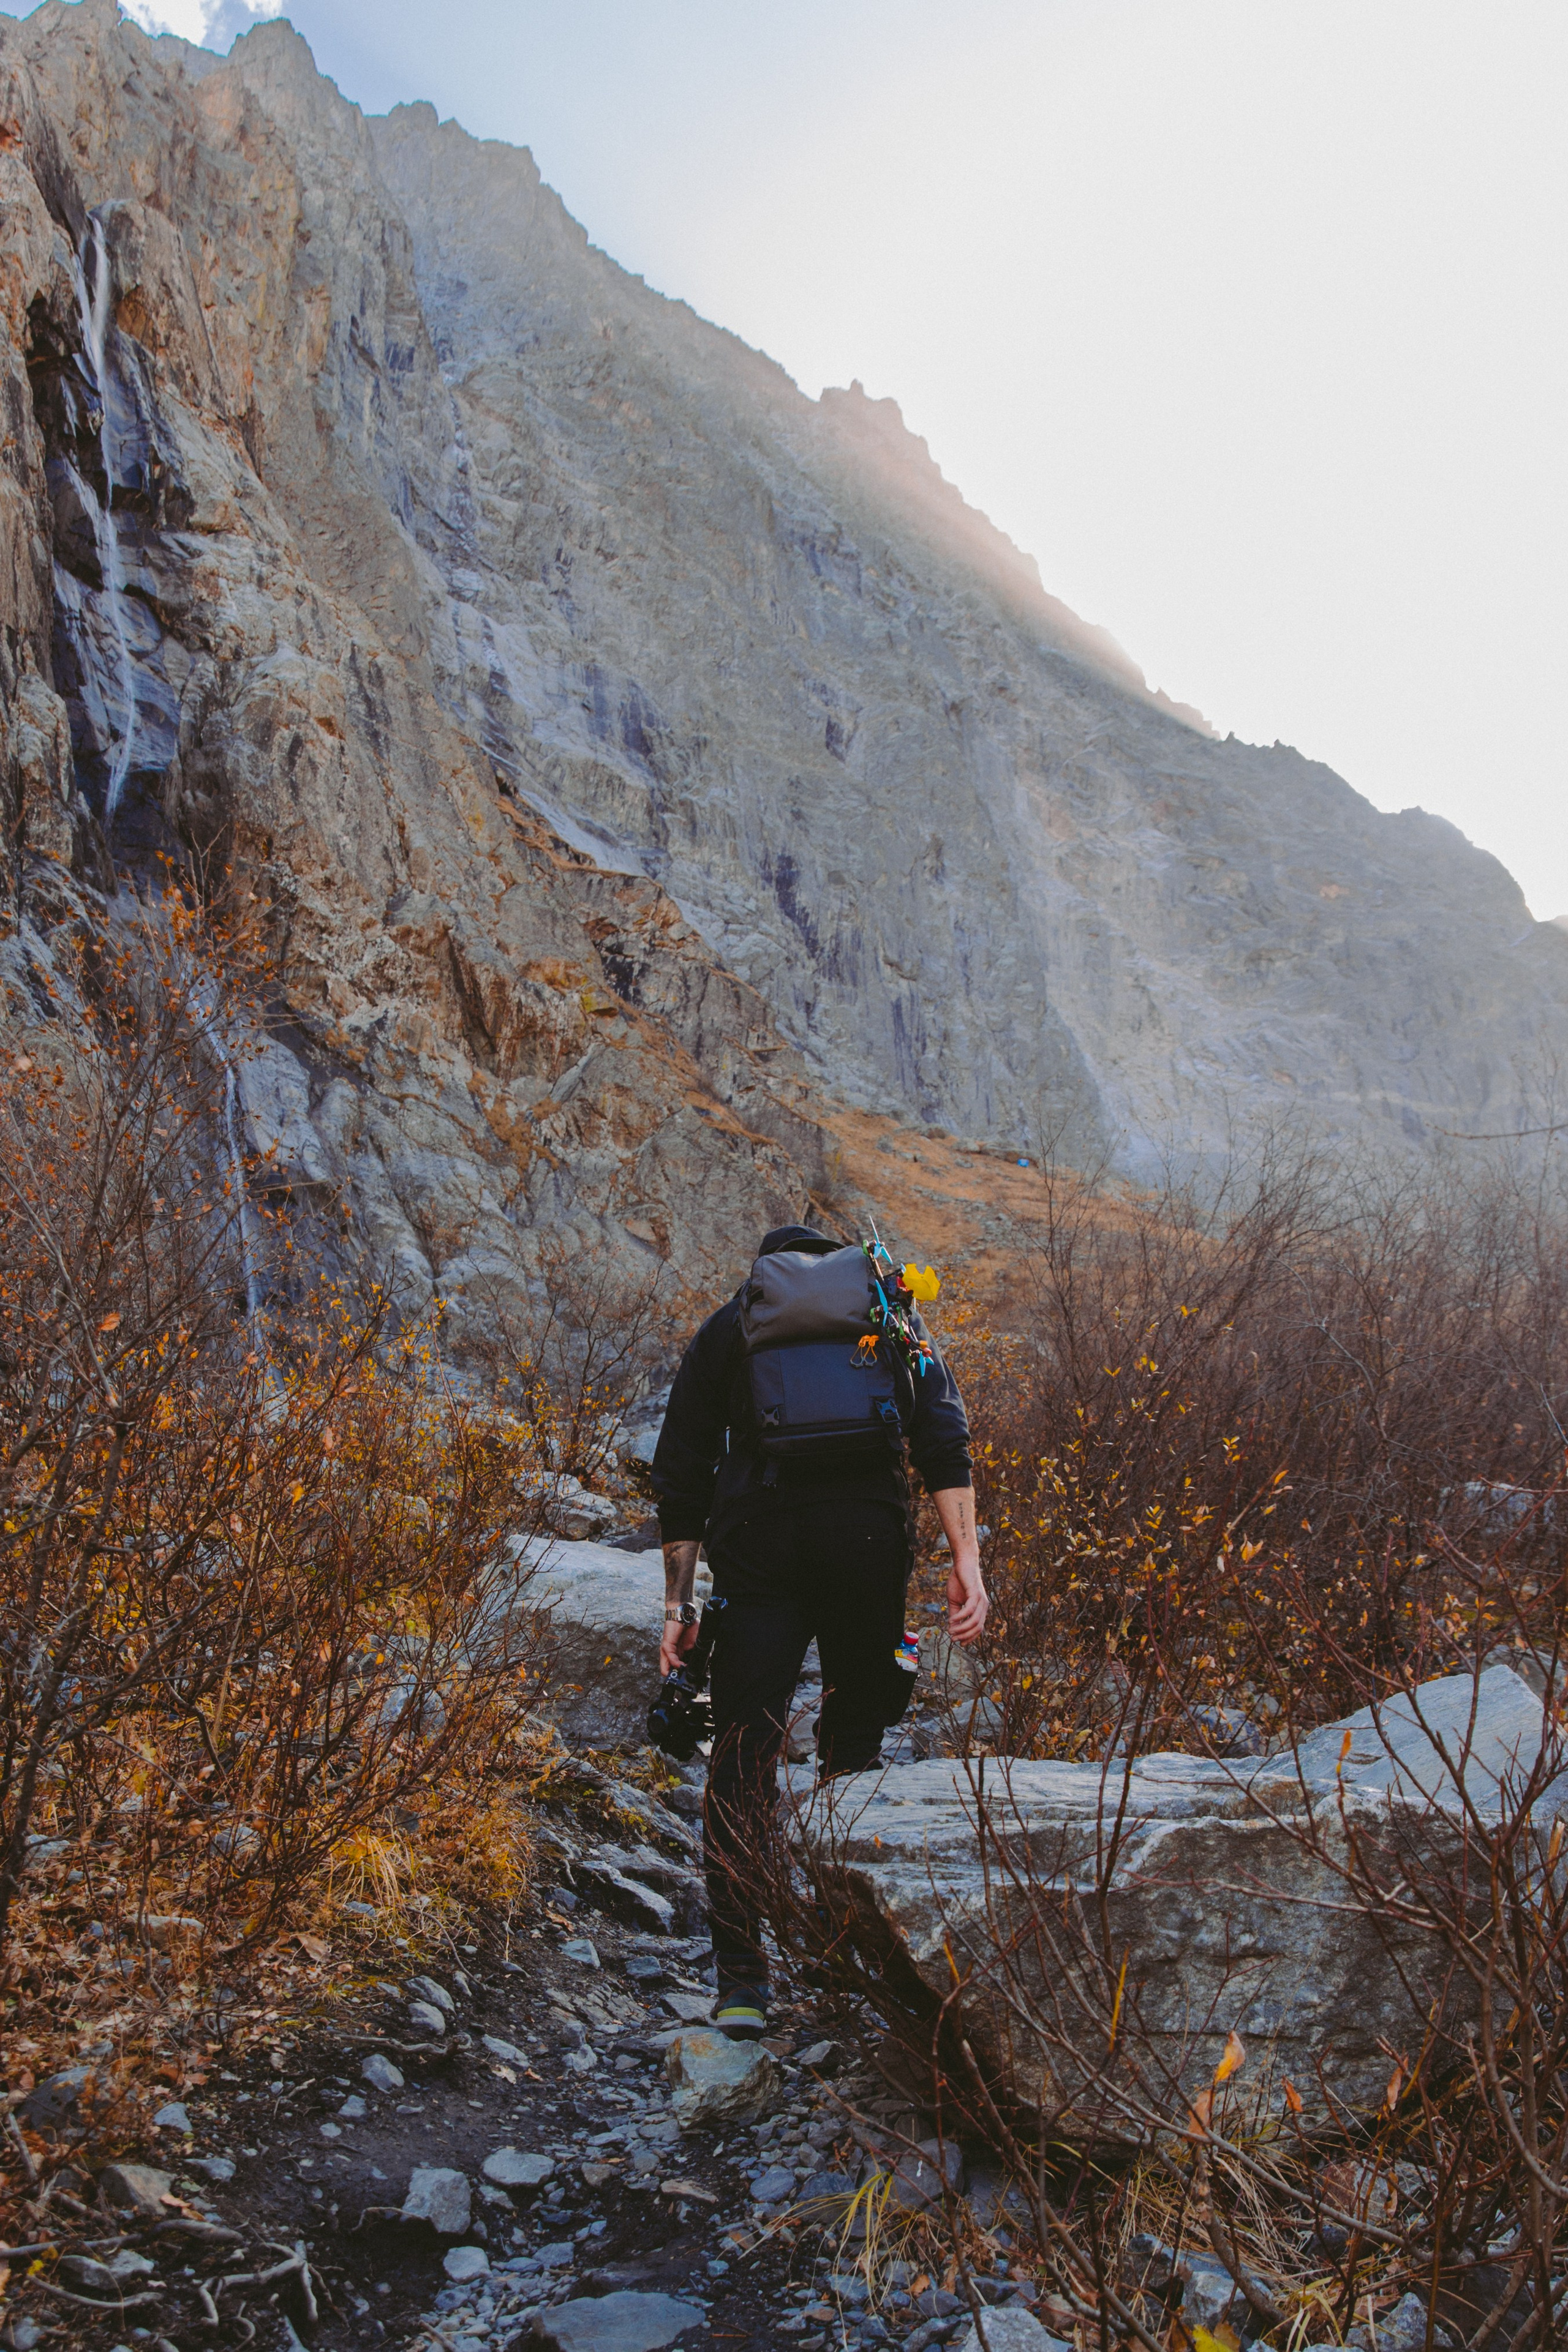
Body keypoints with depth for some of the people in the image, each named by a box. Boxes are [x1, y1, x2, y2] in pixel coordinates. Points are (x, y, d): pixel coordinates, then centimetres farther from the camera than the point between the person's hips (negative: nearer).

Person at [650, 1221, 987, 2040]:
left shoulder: (728, 1325, 20)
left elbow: (681, 1476, 13)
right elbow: (946, 1443, 5)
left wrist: (677, 1605, 15)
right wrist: (965, 1564, 0)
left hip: (756, 1538, -1)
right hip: (868, 1532, 1)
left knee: (743, 1758, 2)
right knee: (855, 1735, 15)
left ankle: (741, 1978, -1)